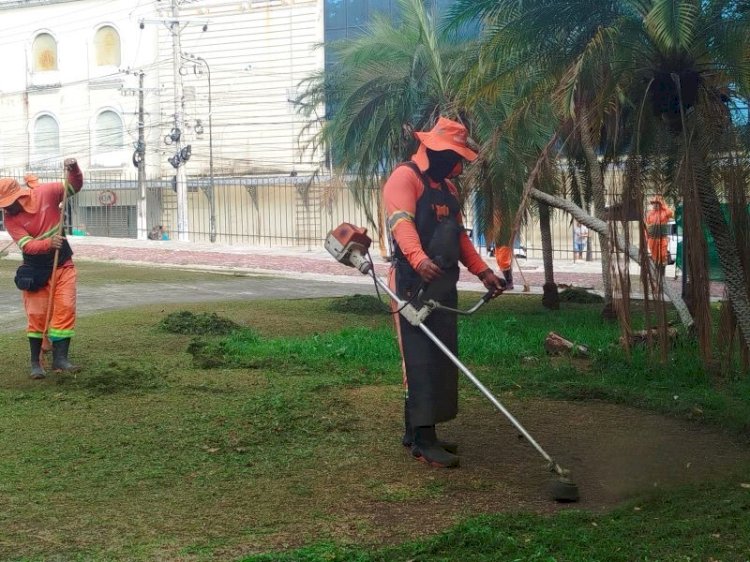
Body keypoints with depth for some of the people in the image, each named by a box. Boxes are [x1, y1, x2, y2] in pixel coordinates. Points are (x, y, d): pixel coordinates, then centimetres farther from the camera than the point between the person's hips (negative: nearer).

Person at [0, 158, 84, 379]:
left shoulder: (45, 193, -11)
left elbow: (75, 186, -1)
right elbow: (27, 245, -24)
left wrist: (73, 169, -22)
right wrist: (48, 243, -41)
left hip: (62, 263, 1)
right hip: (36, 269, -1)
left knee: (65, 308, -6)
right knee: (37, 314, 0)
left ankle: (60, 358, -3)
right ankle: (35, 362, 11)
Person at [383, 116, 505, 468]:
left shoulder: (446, 186, 21)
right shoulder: (404, 177, -9)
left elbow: (459, 234, 25)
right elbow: (402, 222, -26)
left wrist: (482, 271, 15)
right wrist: (419, 259, -43)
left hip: (443, 283, 9)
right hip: (413, 282, -9)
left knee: (441, 358, 10)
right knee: (421, 359, -11)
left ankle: (415, 430, 19)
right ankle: (422, 440, -9)